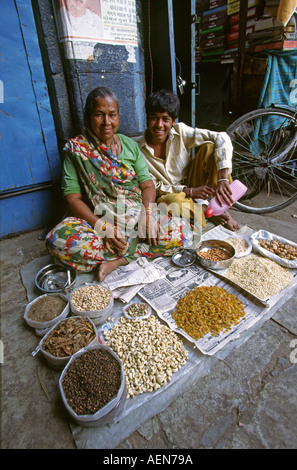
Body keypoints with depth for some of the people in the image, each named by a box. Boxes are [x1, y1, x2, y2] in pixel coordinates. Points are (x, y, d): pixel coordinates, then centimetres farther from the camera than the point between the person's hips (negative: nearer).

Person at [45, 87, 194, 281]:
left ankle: (116, 261, -18)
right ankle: (133, 251, -17)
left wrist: (148, 213, -15)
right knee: (57, 240, -31)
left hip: (137, 217, 3)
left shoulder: (130, 144, 11)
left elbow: (147, 185, 7)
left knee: (183, 231, -19)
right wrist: (103, 227, -20)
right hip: (97, 221, -2)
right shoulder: (76, 148, 1)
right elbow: (73, 198, -6)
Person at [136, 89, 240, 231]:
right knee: (174, 201, -40)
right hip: (168, 196, -2)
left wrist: (223, 180, -33)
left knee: (210, 147, -18)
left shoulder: (180, 132, -12)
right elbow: (153, 188, -15)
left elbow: (222, 139, -19)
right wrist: (189, 192, -25)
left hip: (192, 185, 3)